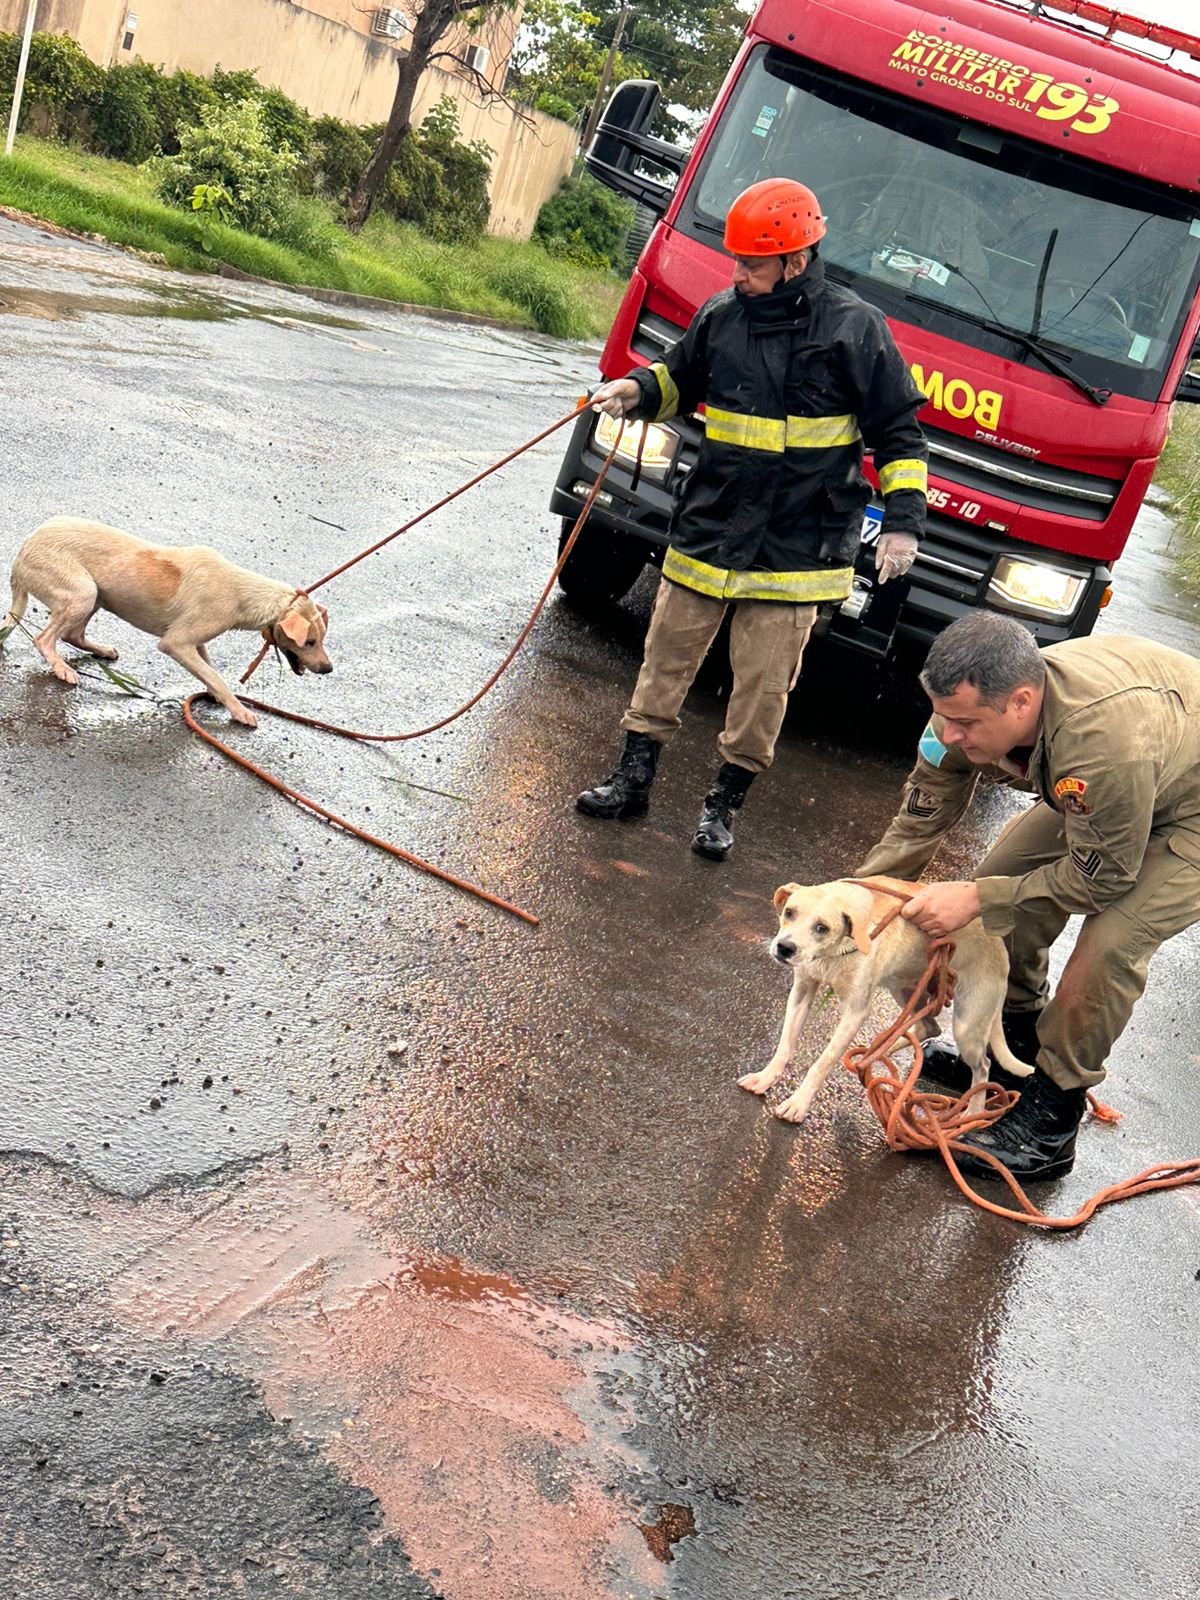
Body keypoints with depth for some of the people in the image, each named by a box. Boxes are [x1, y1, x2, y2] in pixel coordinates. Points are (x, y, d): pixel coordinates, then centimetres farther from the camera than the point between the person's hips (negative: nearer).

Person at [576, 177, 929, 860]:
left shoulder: (856, 327, -7)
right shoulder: (721, 315, 4)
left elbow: (900, 432, 0)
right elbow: (680, 380, 23)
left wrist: (903, 520, -7)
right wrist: (639, 389, 2)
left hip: (795, 548, -4)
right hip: (706, 529, 4)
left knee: (764, 684, 2)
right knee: (667, 658, 10)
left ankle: (726, 801, 18)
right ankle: (635, 777, 23)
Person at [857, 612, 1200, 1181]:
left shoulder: (1107, 742, -44)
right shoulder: (972, 707, -22)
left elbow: (1103, 876, -29)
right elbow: (918, 822, -9)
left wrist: (976, 900, -27)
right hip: (1101, 789, 8)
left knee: (1109, 944, -21)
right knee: (1007, 871, 1)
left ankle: (1048, 1124, -5)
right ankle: (1014, 1040, 23)